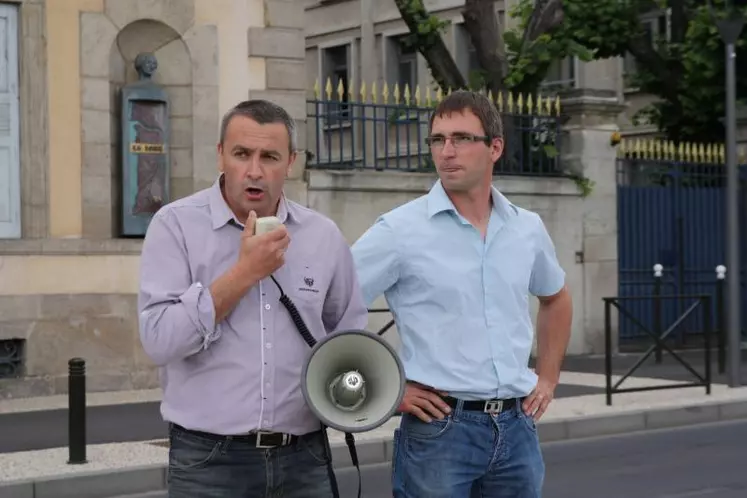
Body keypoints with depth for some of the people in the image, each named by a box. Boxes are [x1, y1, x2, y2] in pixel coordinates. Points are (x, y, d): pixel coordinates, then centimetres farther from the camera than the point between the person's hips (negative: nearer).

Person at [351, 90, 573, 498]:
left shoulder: (527, 228, 8)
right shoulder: (400, 230, -7)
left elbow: (555, 298, 27)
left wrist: (548, 378, 18)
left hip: (517, 427, 5)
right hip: (439, 429, -5)